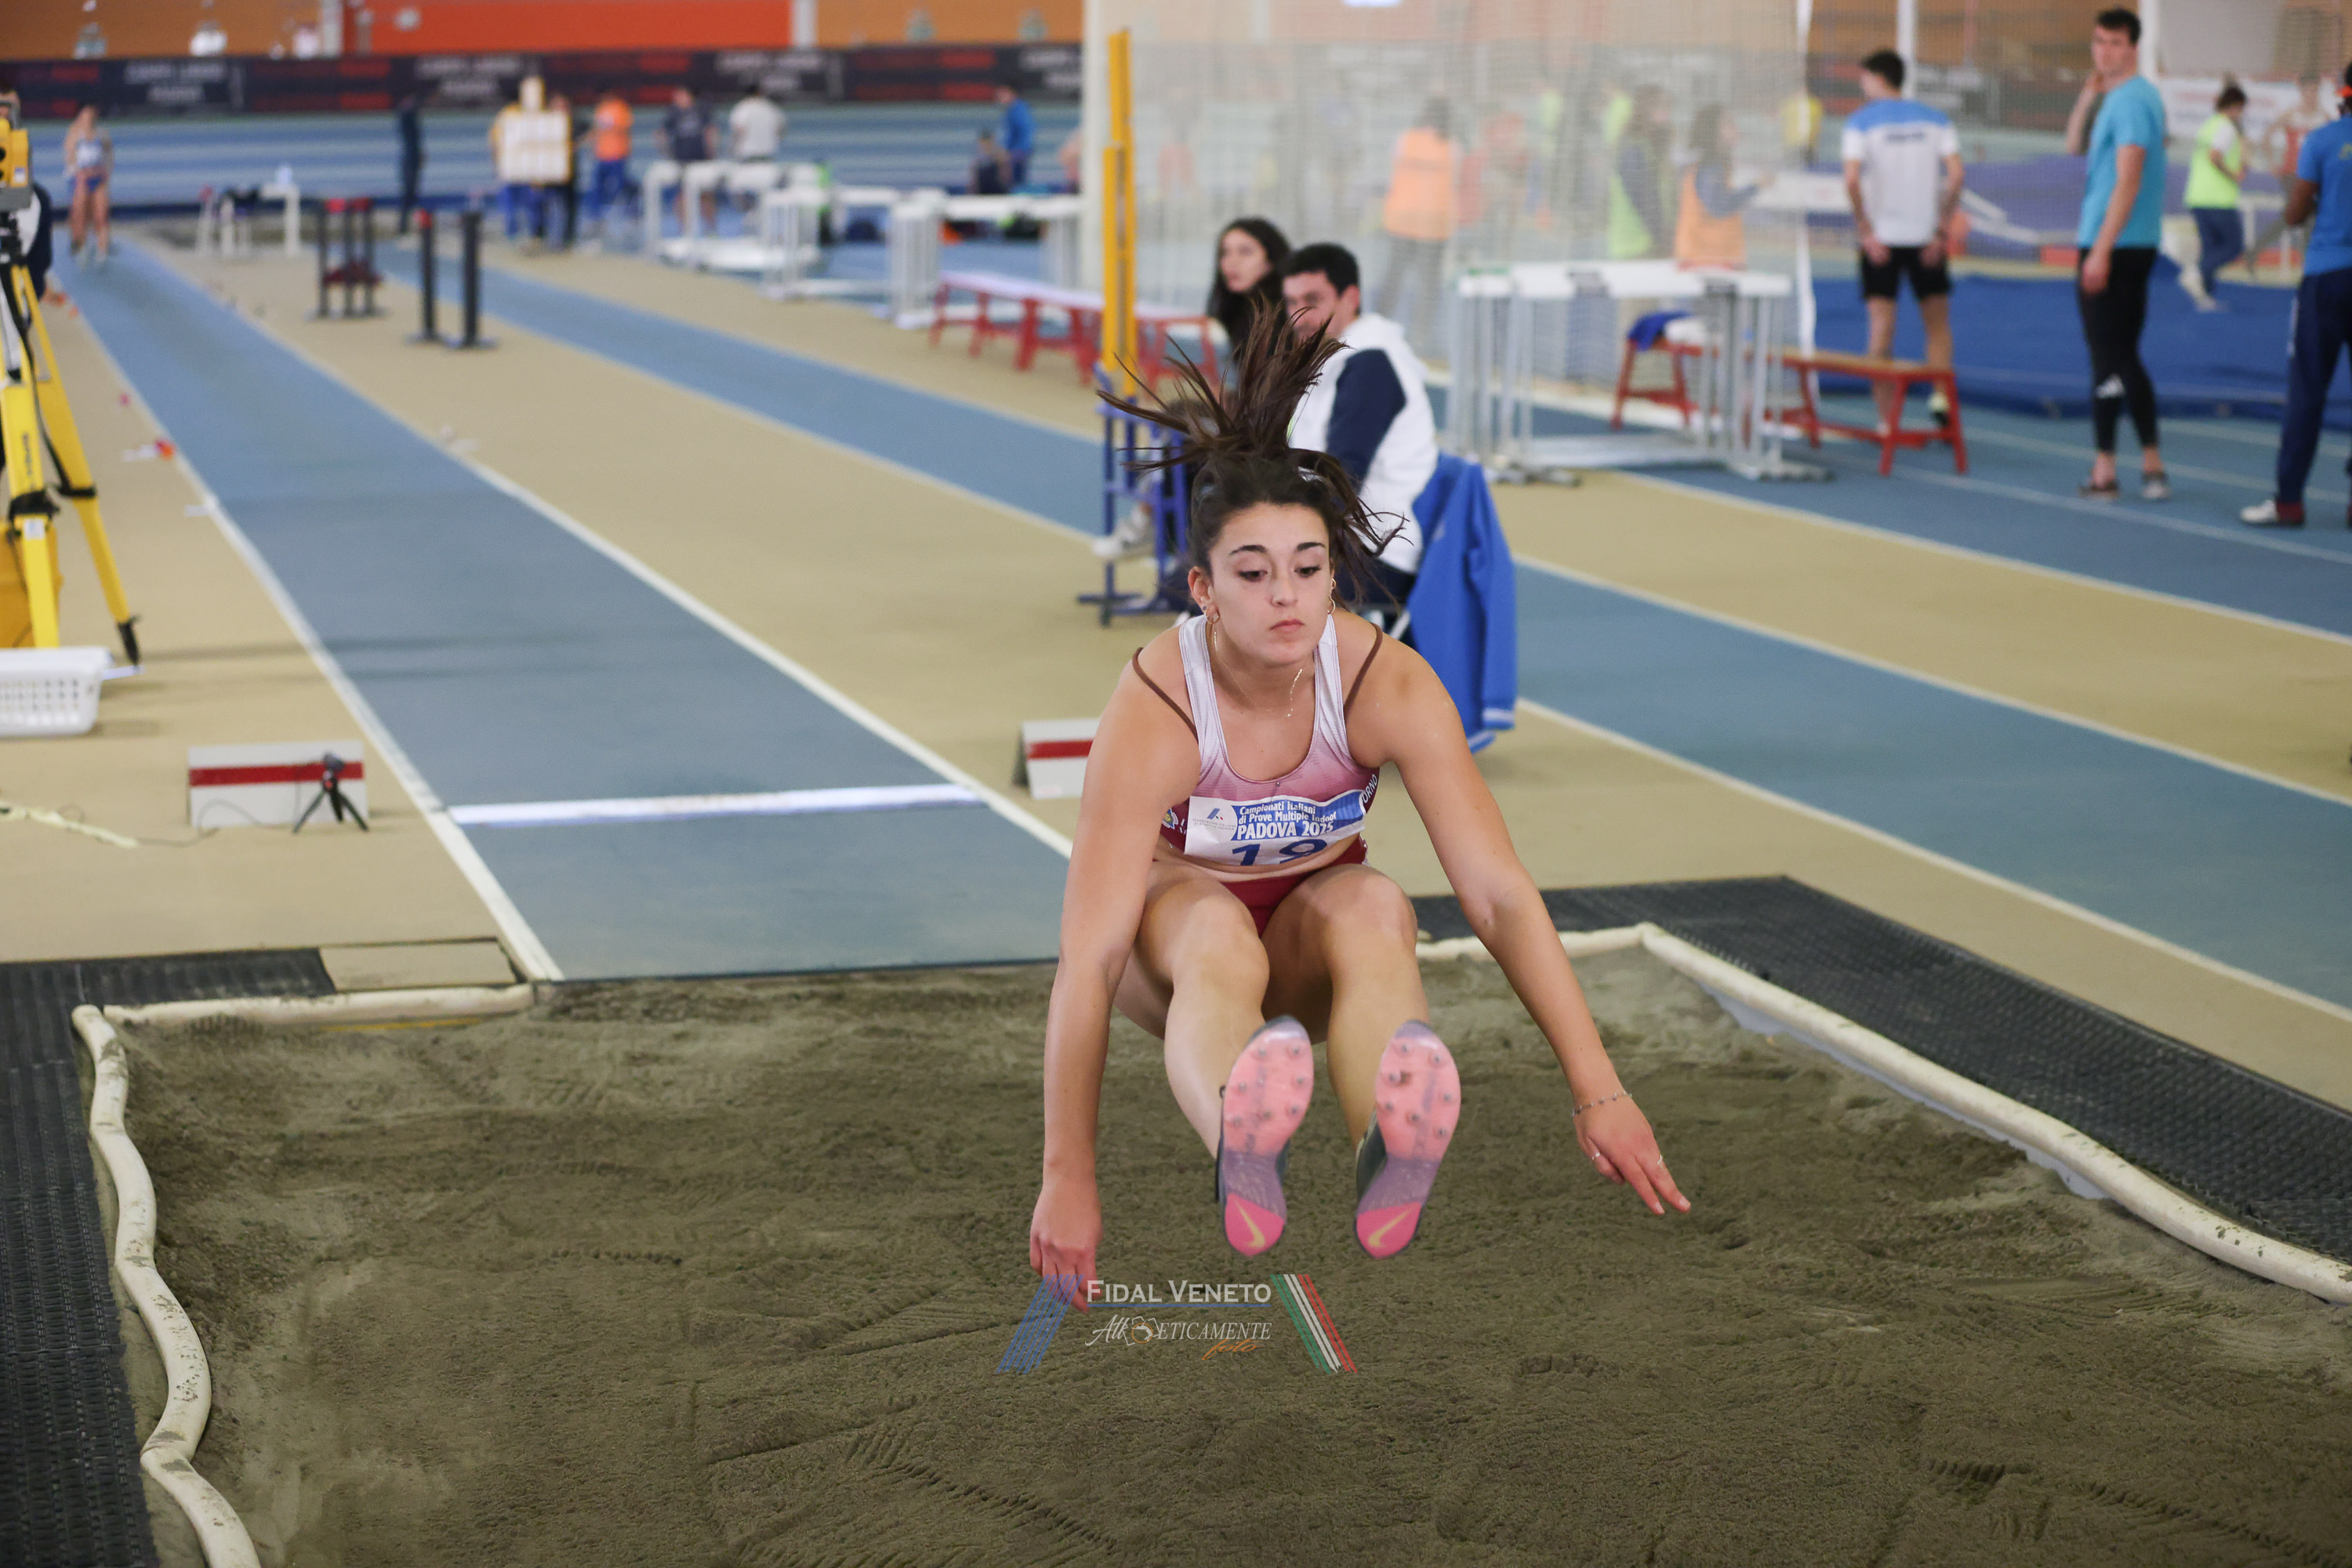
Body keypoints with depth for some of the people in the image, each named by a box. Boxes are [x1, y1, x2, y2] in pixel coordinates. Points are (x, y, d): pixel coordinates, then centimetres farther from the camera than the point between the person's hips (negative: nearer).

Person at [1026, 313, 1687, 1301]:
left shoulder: (1387, 683, -22)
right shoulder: (1157, 707, -28)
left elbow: (1498, 892, -25)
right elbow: (1089, 954, -32)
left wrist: (1598, 1091, -33)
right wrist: (1067, 1176, -37)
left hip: (1310, 930, 2)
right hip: (1173, 919, -2)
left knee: (1373, 907, -34)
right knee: (1215, 936, -38)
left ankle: (1393, 1156, -64)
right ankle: (1243, 1151, -71)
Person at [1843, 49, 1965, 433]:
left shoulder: (1861, 122, -3)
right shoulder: (1935, 120, 6)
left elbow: (1852, 180, -15)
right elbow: (1956, 175, -4)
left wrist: (1865, 231, -9)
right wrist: (1941, 229, 0)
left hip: (1881, 239, -2)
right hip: (1924, 236, 2)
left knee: (1882, 329, 1)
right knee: (1937, 324, 13)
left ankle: (1886, 420, 3)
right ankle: (1941, 394, -6)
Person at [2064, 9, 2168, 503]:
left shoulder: (2130, 100, -15)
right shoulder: (2114, 97, 15)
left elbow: (2128, 182, -21)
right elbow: (2075, 147, 19)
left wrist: (2100, 251, -23)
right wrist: (2089, 94, 5)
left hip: (2113, 248, -10)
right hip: (2136, 247, 10)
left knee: (2109, 359, -5)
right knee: (2125, 357, 14)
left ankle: (2104, 470, -2)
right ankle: (2152, 467, 15)